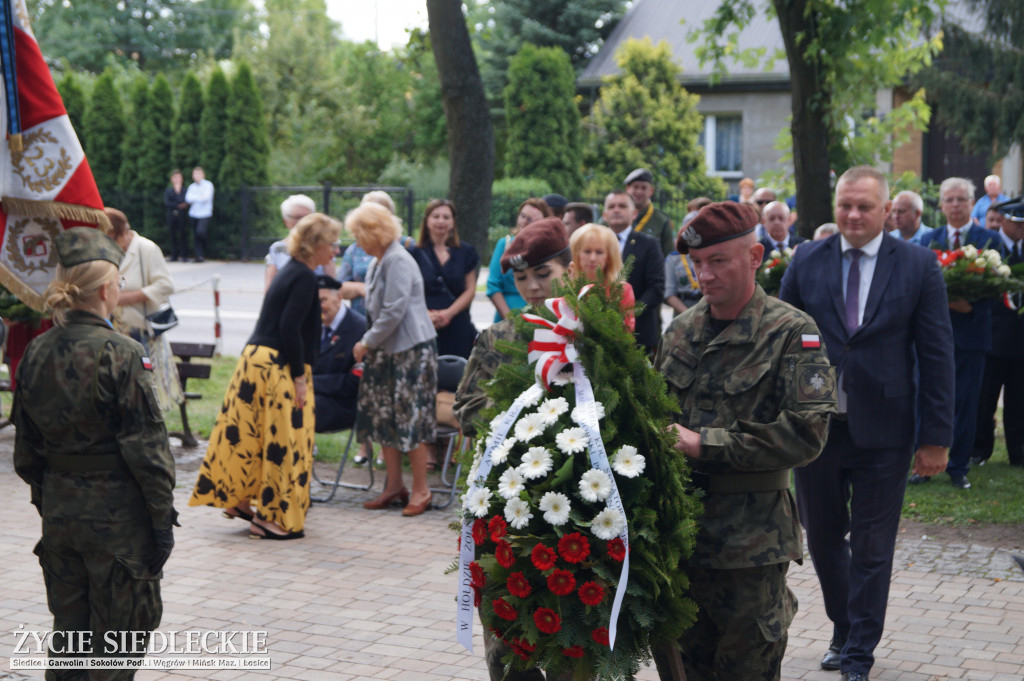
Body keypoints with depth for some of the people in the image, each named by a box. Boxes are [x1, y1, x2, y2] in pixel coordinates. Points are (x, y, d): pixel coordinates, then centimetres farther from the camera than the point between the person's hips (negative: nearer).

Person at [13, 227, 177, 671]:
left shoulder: (36, 354, 2)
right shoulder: (119, 355, -16)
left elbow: (26, 451, 9)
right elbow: (145, 447, -15)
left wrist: (47, 502, 19)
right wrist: (163, 517, -9)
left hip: (58, 506, 6)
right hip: (116, 512, -6)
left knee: (67, 632, 16)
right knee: (115, 636, 6)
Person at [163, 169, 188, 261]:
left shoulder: (185, 190, 4)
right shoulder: (168, 190, 9)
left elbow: (185, 202, -9)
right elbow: (166, 202, -3)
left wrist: (178, 191, -10)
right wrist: (178, 205, -10)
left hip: (181, 216, -2)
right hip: (171, 215, 2)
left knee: (182, 235, -5)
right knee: (173, 236, 3)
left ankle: (184, 255, -1)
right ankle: (174, 255, 9)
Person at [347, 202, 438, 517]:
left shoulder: (399, 262, -16)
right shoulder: (377, 263, 13)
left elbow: (394, 312, -20)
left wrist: (367, 343, -12)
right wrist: (368, 344, 11)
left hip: (411, 350, -10)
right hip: (386, 350, 10)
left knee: (411, 420, -4)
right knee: (382, 418, 10)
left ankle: (420, 490, 5)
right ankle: (394, 486, 18)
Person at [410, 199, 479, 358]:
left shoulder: (465, 252, 11)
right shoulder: (416, 252, 6)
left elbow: (470, 289, 8)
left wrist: (449, 313, -6)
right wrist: (426, 315, -14)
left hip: (458, 328, 1)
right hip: (425, 327, -1)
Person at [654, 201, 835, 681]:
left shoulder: (792, 333, -7)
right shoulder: (680, 330, 10)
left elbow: (806, 433, -16)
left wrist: (706, 445, -17)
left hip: (750, 543, -5)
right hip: (677, 532, 5)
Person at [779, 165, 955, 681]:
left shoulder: (918, 265, -2)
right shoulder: (806, 262, 2)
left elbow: (937, 354, -2)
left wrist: (936, 436, -6)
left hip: (882, 432, -2)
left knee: (872, 549, 6)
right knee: (822, 539, 13)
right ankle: (845, 631, 34)